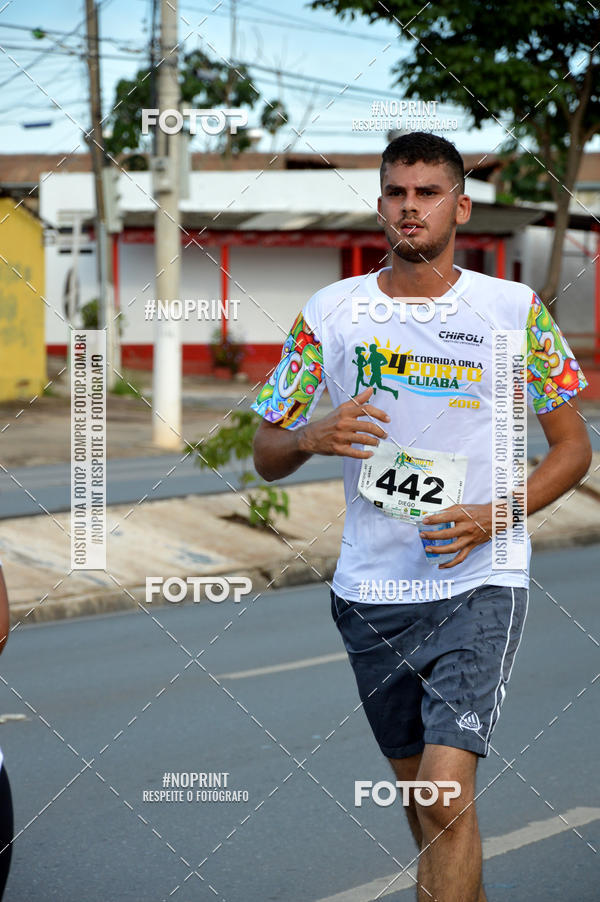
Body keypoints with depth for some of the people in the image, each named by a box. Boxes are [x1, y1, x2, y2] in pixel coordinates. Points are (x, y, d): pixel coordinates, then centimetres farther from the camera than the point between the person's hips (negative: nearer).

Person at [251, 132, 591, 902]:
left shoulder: (515, 311, -2)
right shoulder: (331, 312, 3)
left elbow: (573, 445, 5)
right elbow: (266, 456, 7)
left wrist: (495, 517, -12)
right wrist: (313, 437, -16)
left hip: (479, 584, -3)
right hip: (370, 590, 3)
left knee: (446, 789, -18)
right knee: (417, 785, 15)